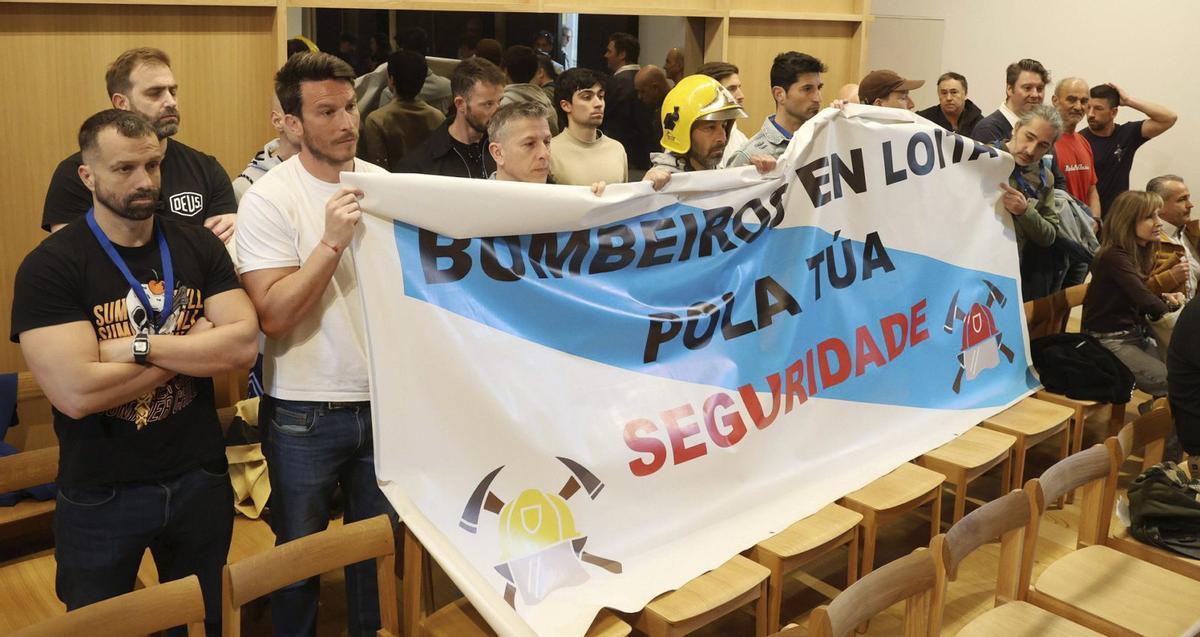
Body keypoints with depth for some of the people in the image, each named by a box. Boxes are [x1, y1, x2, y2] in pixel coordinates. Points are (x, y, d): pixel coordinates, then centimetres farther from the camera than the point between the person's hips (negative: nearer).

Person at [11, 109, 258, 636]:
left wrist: (137, 346, -21)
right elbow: (77, 391, -24)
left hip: (201, 479, 3)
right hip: (99, 497, -2)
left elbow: (244, 345, -12)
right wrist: (194, 345, -15)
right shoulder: (48, 266, -14)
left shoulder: (198, 246, -1)